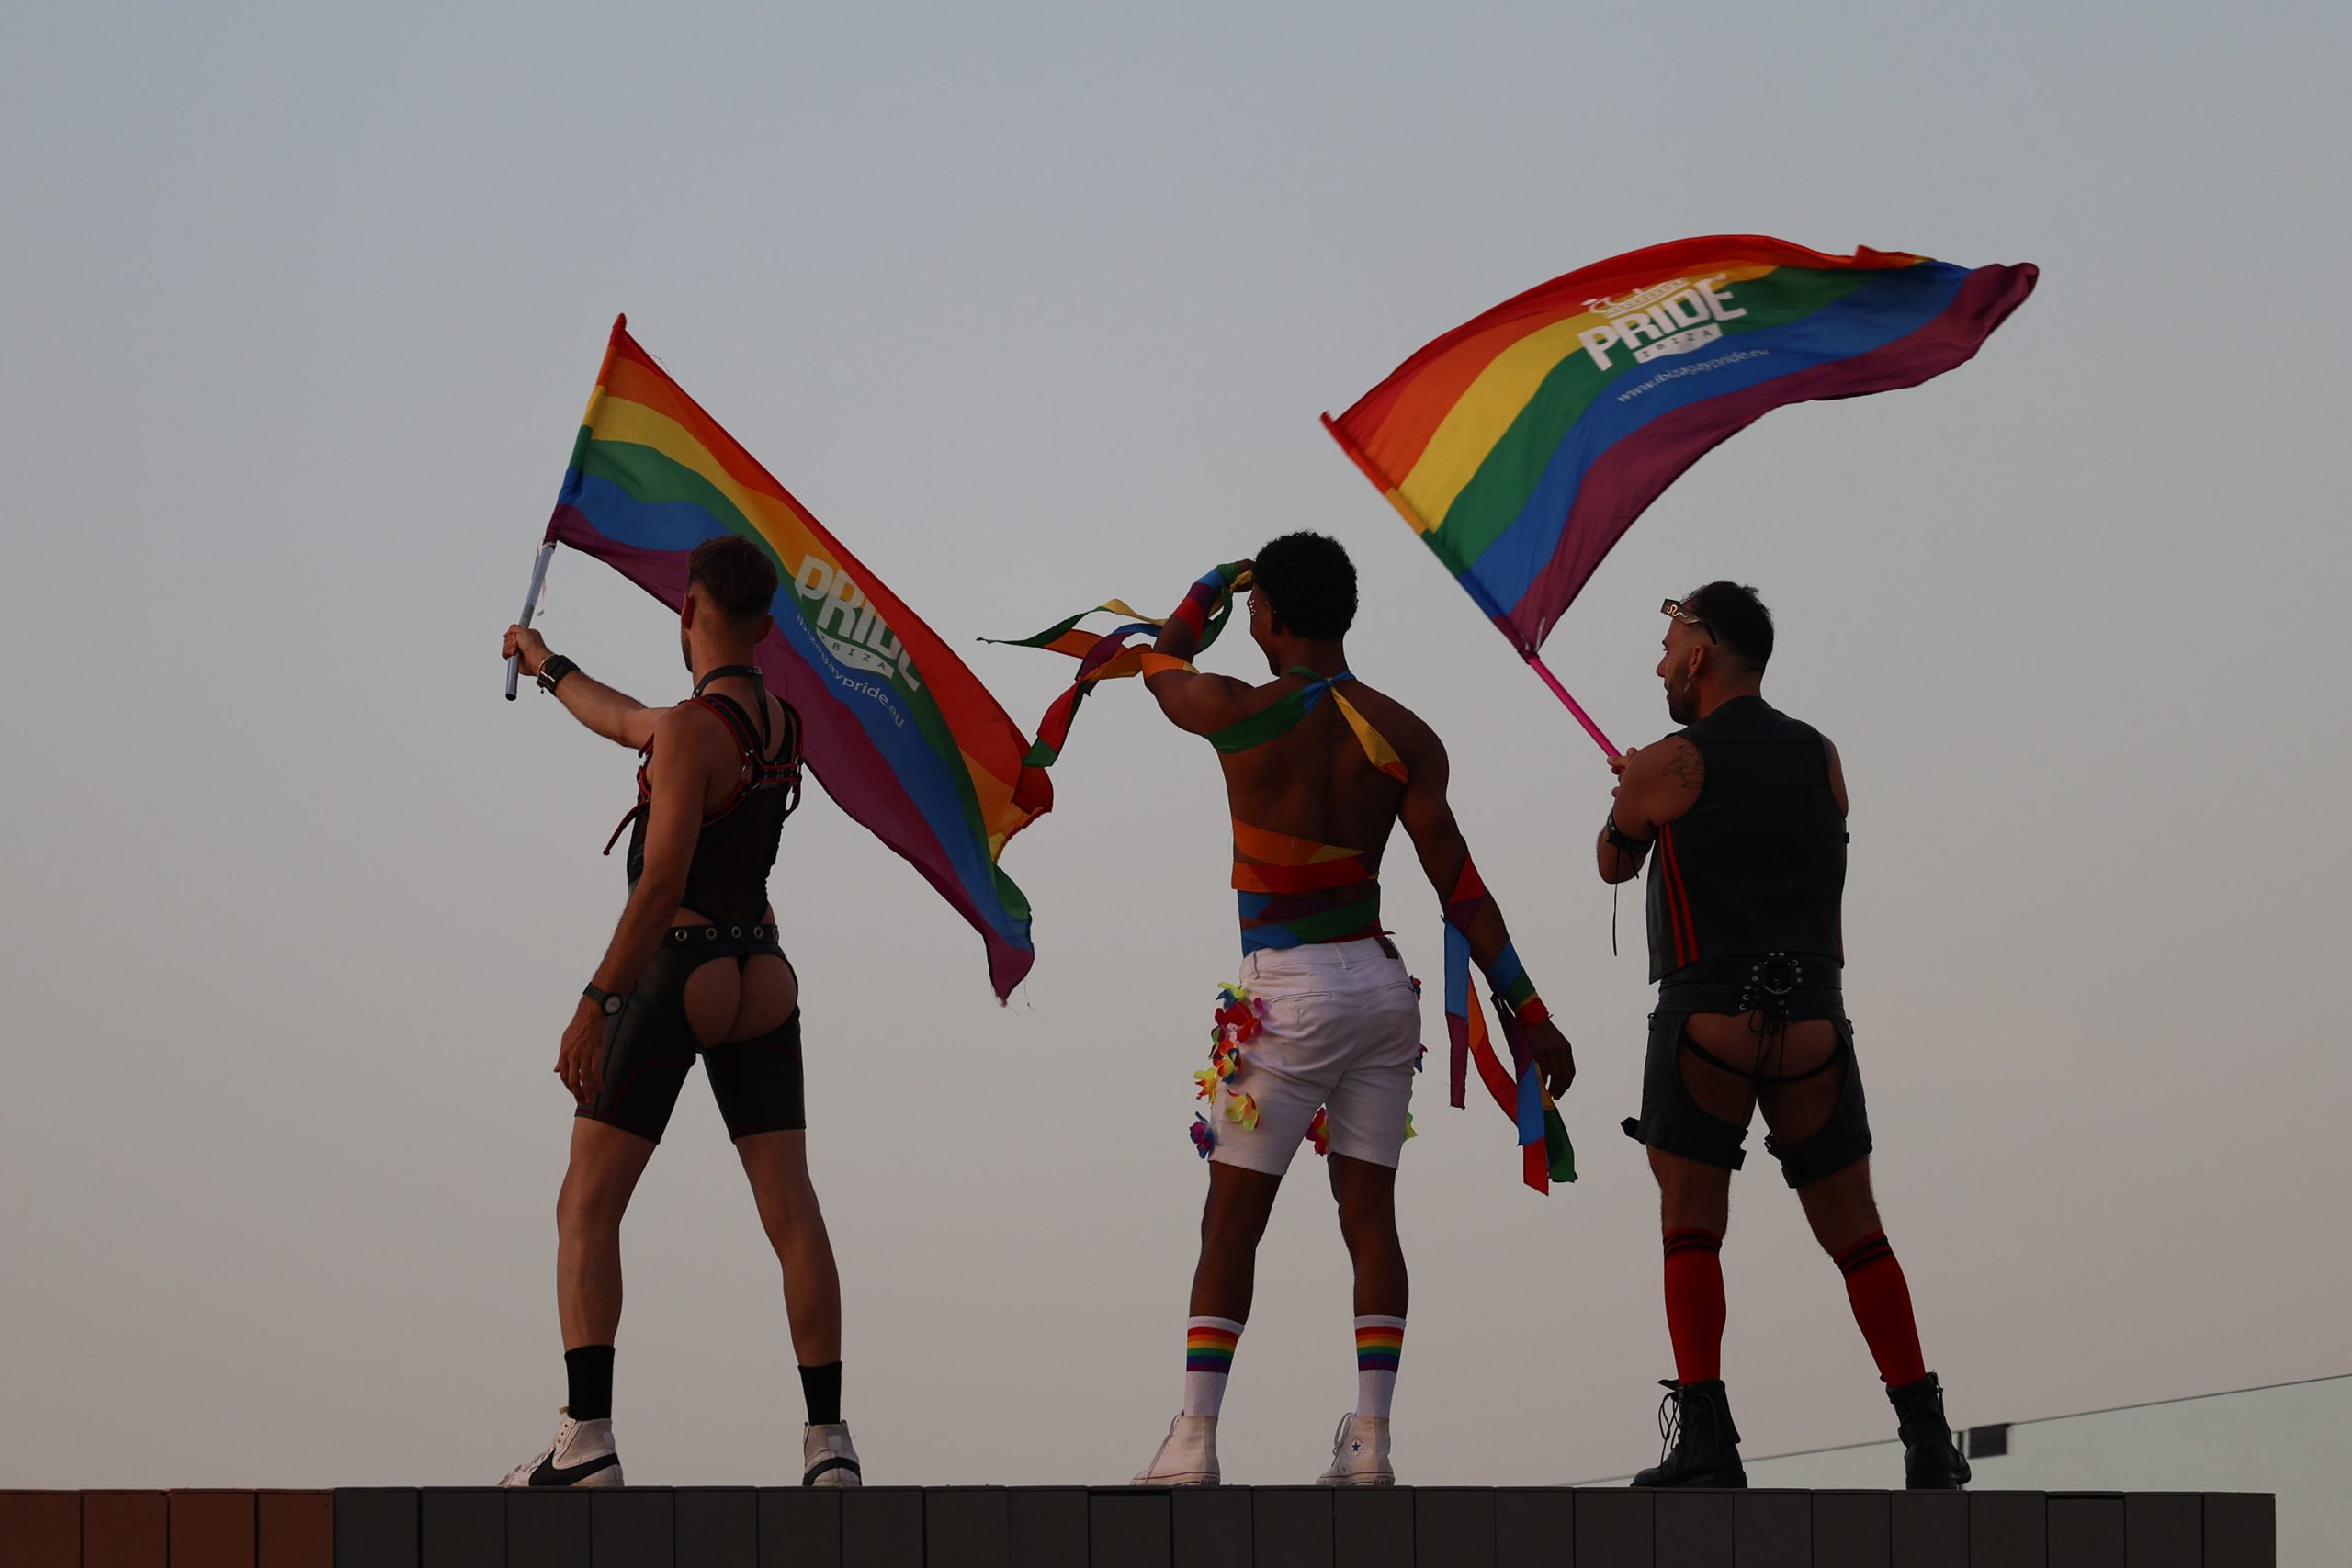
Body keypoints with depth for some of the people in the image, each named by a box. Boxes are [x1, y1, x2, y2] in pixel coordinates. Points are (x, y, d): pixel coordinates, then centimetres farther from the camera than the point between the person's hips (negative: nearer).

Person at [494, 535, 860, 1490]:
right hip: (763, 975, 7)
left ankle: (587, 1438, -11)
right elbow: (631, 727, 28)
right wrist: (550, 671, 43)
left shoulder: (693, 729, -15)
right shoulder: (781, 722, 10)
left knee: (586, 1210, -2)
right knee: (791, 1212, 2)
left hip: (675, 977, -7)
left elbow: (661, 882, -22)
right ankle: (827, 1440, -3)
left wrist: (594, 1003, -21)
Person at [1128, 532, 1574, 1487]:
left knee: (1232, 1219, 2)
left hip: (1285, 994, -4)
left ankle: (1194, 1440, -2)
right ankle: (1369, 1438, 3)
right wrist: (1529, 1012, 1)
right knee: (1369, 1211, 8)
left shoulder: (1238, 715, -9)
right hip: (1381, 985, 4)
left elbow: (1164, 660, 15)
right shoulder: (1403, 737, 0)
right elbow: (1458, 882, -2)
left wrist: (1216, 583, 34)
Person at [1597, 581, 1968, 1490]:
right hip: (1814, 1022, 4)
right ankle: (1926, 1439, 6)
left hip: (1706, 1016, -4)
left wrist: (1628, 792, 37)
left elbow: (1614, 864, 15)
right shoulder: (1821, 758, 10)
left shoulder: (1670, 766, -2)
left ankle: (1705, 1440, -6)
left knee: (1691, 1227, 4)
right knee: (1854, 1235, 10)